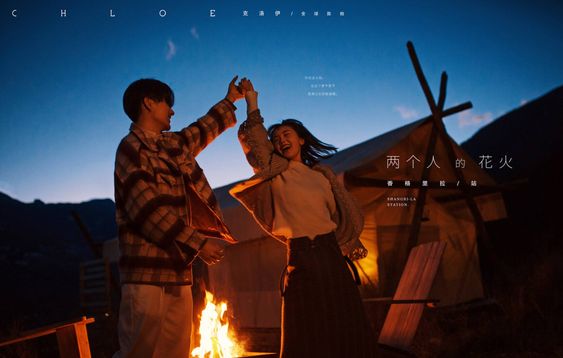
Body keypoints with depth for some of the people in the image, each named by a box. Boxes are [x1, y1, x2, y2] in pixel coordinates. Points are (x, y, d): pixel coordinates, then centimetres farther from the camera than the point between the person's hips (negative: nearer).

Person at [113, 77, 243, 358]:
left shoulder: (172, 144, 19)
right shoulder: (131, 147, -4)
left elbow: (203, 129, 39)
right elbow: (149, 209, -14)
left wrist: (230, 100, 51)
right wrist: (197, 243, -17)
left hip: (178, 269, 8)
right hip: (148, 271, -8)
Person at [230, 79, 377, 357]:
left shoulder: (322, 173, 12)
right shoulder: (275, 170, 4)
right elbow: (253, 139, -10)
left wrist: (352, 244, 22)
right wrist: (252, 102, -14)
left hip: (331, 254, 3)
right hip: (300, 258, -3)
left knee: (345, 328, 6)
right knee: (306, 334, 3)